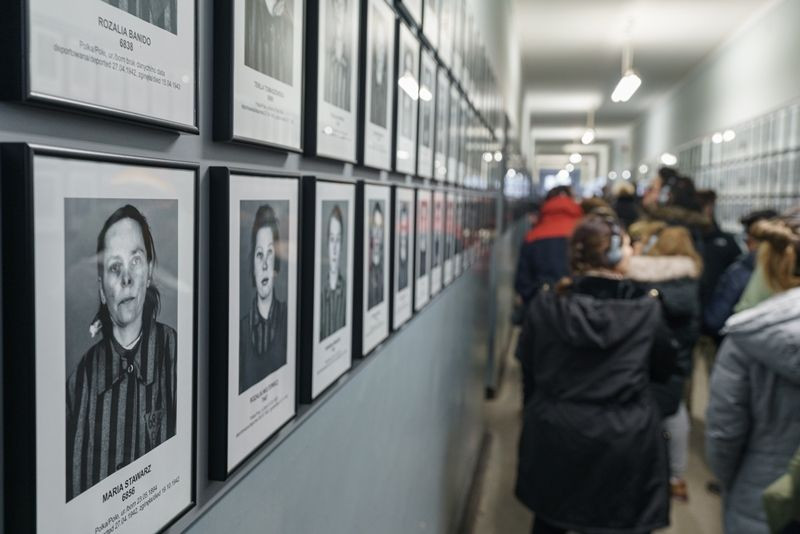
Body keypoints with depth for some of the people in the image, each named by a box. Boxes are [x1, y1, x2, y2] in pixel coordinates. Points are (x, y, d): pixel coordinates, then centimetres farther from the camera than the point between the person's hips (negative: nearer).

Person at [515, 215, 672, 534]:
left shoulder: (546, 304, -10)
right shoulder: (647, 310, -13)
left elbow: (527, 364, 3)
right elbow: (662, 370, 3)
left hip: (553, 435, 2)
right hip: (625, 441, -2)